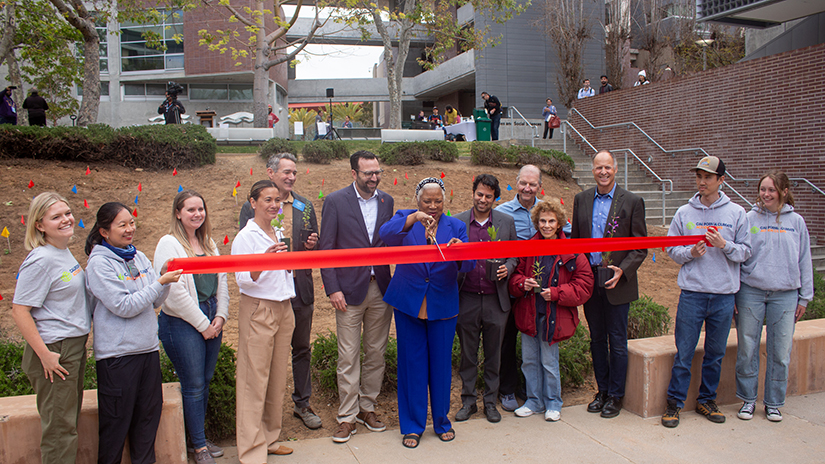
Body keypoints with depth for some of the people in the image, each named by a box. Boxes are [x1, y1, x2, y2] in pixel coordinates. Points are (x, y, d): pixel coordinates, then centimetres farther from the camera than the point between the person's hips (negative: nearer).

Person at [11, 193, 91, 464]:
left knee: (70, 418, 19)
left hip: (75, 347, 9)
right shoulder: (41, 259, -18)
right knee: (59, 427, 1)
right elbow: (19, 310, -20)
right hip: (54, 351, -9)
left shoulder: (65, 252, 8)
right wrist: (45, 355, -20)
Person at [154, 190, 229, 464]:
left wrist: (220, 316, 1)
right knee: (193, 385, 1)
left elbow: (221, 282, 14)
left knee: (205, 381, 12)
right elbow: (175, 292, -16)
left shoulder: (208, 243, 13)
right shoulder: (169, 244, -9)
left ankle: (199, 437, 27)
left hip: (211, 321, 6)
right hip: (182, 323, -6)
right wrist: (202, 324, -12)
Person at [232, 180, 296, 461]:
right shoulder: (245, 237, -9)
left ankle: (270, 439, 24)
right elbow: (243, 280, -17)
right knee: (255, 380, -4)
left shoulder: (279, 234, 13)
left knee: (278, 378, 12)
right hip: (258, 311, -7)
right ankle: (252, 451, 5)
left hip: (283, 309, 7)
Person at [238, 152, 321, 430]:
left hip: (300, 289, 4)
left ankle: (302, 404, 28)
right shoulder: (252, 207, -1)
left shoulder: (305, 206, 10)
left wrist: (312, 245, -7)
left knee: (302, 349, 13)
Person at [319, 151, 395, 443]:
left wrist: (394, 285, 0)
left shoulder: (386, 201, 8)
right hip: (350, 289, -4)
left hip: (381, 289, 4)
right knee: (348, 357, 1)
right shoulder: (335, 201, -4)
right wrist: (333, 289, -11)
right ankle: (347, 417, 14)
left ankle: (367, 408, 27)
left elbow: (389, 241, 12)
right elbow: (326, 249, -4)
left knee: (376, 353, 11)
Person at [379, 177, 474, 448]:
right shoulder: (404, 219, 3)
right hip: (408, 304, -1)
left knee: (441, 364, 9)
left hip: (443, 306, 1)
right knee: (412, 364, 6)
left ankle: (441, 421, 28)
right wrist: (412, 219, -33)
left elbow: (468, 265, -5)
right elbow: (386, 235, -19)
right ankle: (413, 425, 20)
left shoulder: (455, 226, 5)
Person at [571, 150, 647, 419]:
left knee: (617, 341, 5)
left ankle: (615, 396, 18)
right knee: (597, 339, 13)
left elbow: (641, 246, -4)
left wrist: (622, 270, -17)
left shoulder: (632, 202, -4)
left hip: (617, 282, -3)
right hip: (589, 280, 4)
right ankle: (602, 390, 27)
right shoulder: (581, 200, 7)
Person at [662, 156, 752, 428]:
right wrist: (690, 253, -12)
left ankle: (706, 400, 27)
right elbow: (671, 250, 6)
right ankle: (674, 402, 13)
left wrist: (725, 245, -15)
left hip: (724, 295, 1)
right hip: (692, 293, -1)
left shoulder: (736, 213, 4)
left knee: (716, 353, 12)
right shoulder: (684, 213, 4)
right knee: (684, 353, 2)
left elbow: (745, 251, 3)